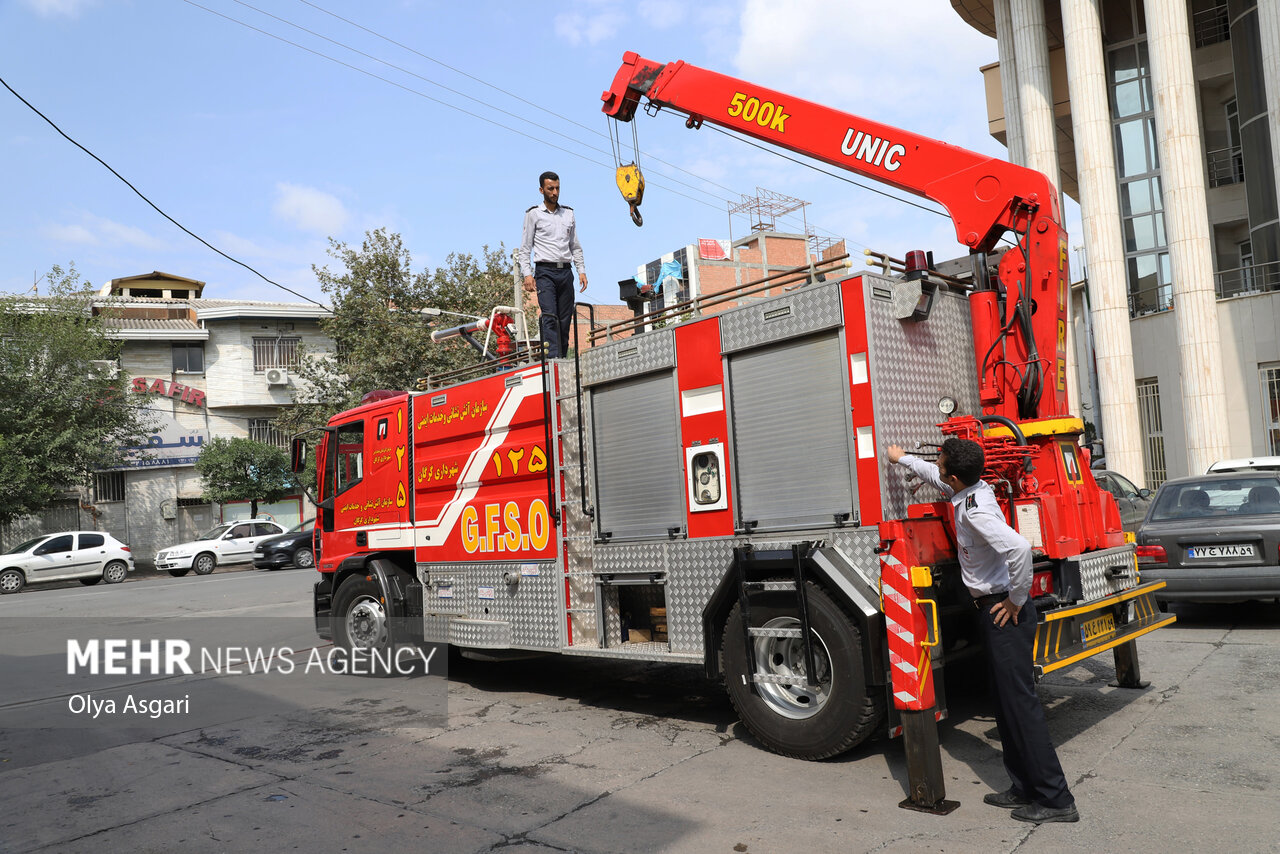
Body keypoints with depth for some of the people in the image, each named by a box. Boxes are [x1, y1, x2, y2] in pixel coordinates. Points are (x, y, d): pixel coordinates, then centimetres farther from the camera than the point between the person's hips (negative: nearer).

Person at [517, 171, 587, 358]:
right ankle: (553, 357, -26)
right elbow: (525, 248, 3)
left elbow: (575, 246, 20)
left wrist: (581, 270, 9)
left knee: (565, 319, 1)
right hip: (545, 272, -4)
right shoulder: (533, 214, 5)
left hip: (565, 272, 4)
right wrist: (527, 273, -9)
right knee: (549, 316, -17)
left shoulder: (568, 213, 16)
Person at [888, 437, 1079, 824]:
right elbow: (935, 476, 27)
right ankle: (1025, 788, 23)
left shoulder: (975, 511, -23)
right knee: (1007, 702, 14)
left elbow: (1019, 547, -37)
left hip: (1004, 612, -10)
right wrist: (903, 459, 42)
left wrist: (1016, 601, -24)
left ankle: (1055, 800, 0)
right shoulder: (975, 488, 6)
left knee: (1019, 701, -6)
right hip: (993, 607, 10)